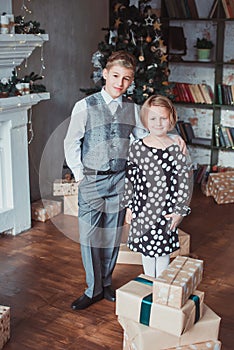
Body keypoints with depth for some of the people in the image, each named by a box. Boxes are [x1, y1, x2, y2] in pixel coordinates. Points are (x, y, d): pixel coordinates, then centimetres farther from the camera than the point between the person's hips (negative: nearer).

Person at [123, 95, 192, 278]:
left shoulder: (177, 150, -10)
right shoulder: (137, 147, -2)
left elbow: (185, 182, -6)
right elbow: (130, 178, 5)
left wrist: (179, 211, -6)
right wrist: (129, 206, 6)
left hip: (165, 211, -3)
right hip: (141, 210, 3)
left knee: (162, 250, 7)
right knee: (145, 249, 16)